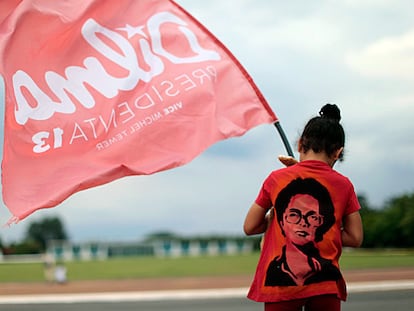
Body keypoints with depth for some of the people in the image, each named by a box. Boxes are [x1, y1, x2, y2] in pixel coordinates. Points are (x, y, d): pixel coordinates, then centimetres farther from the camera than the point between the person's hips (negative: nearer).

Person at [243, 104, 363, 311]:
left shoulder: (276, 179, 1)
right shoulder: (343, 185, 2)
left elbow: (249, 227, 6)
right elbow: (355, 238, 5)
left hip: (279, 282, 0)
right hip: (325, 283, 0)